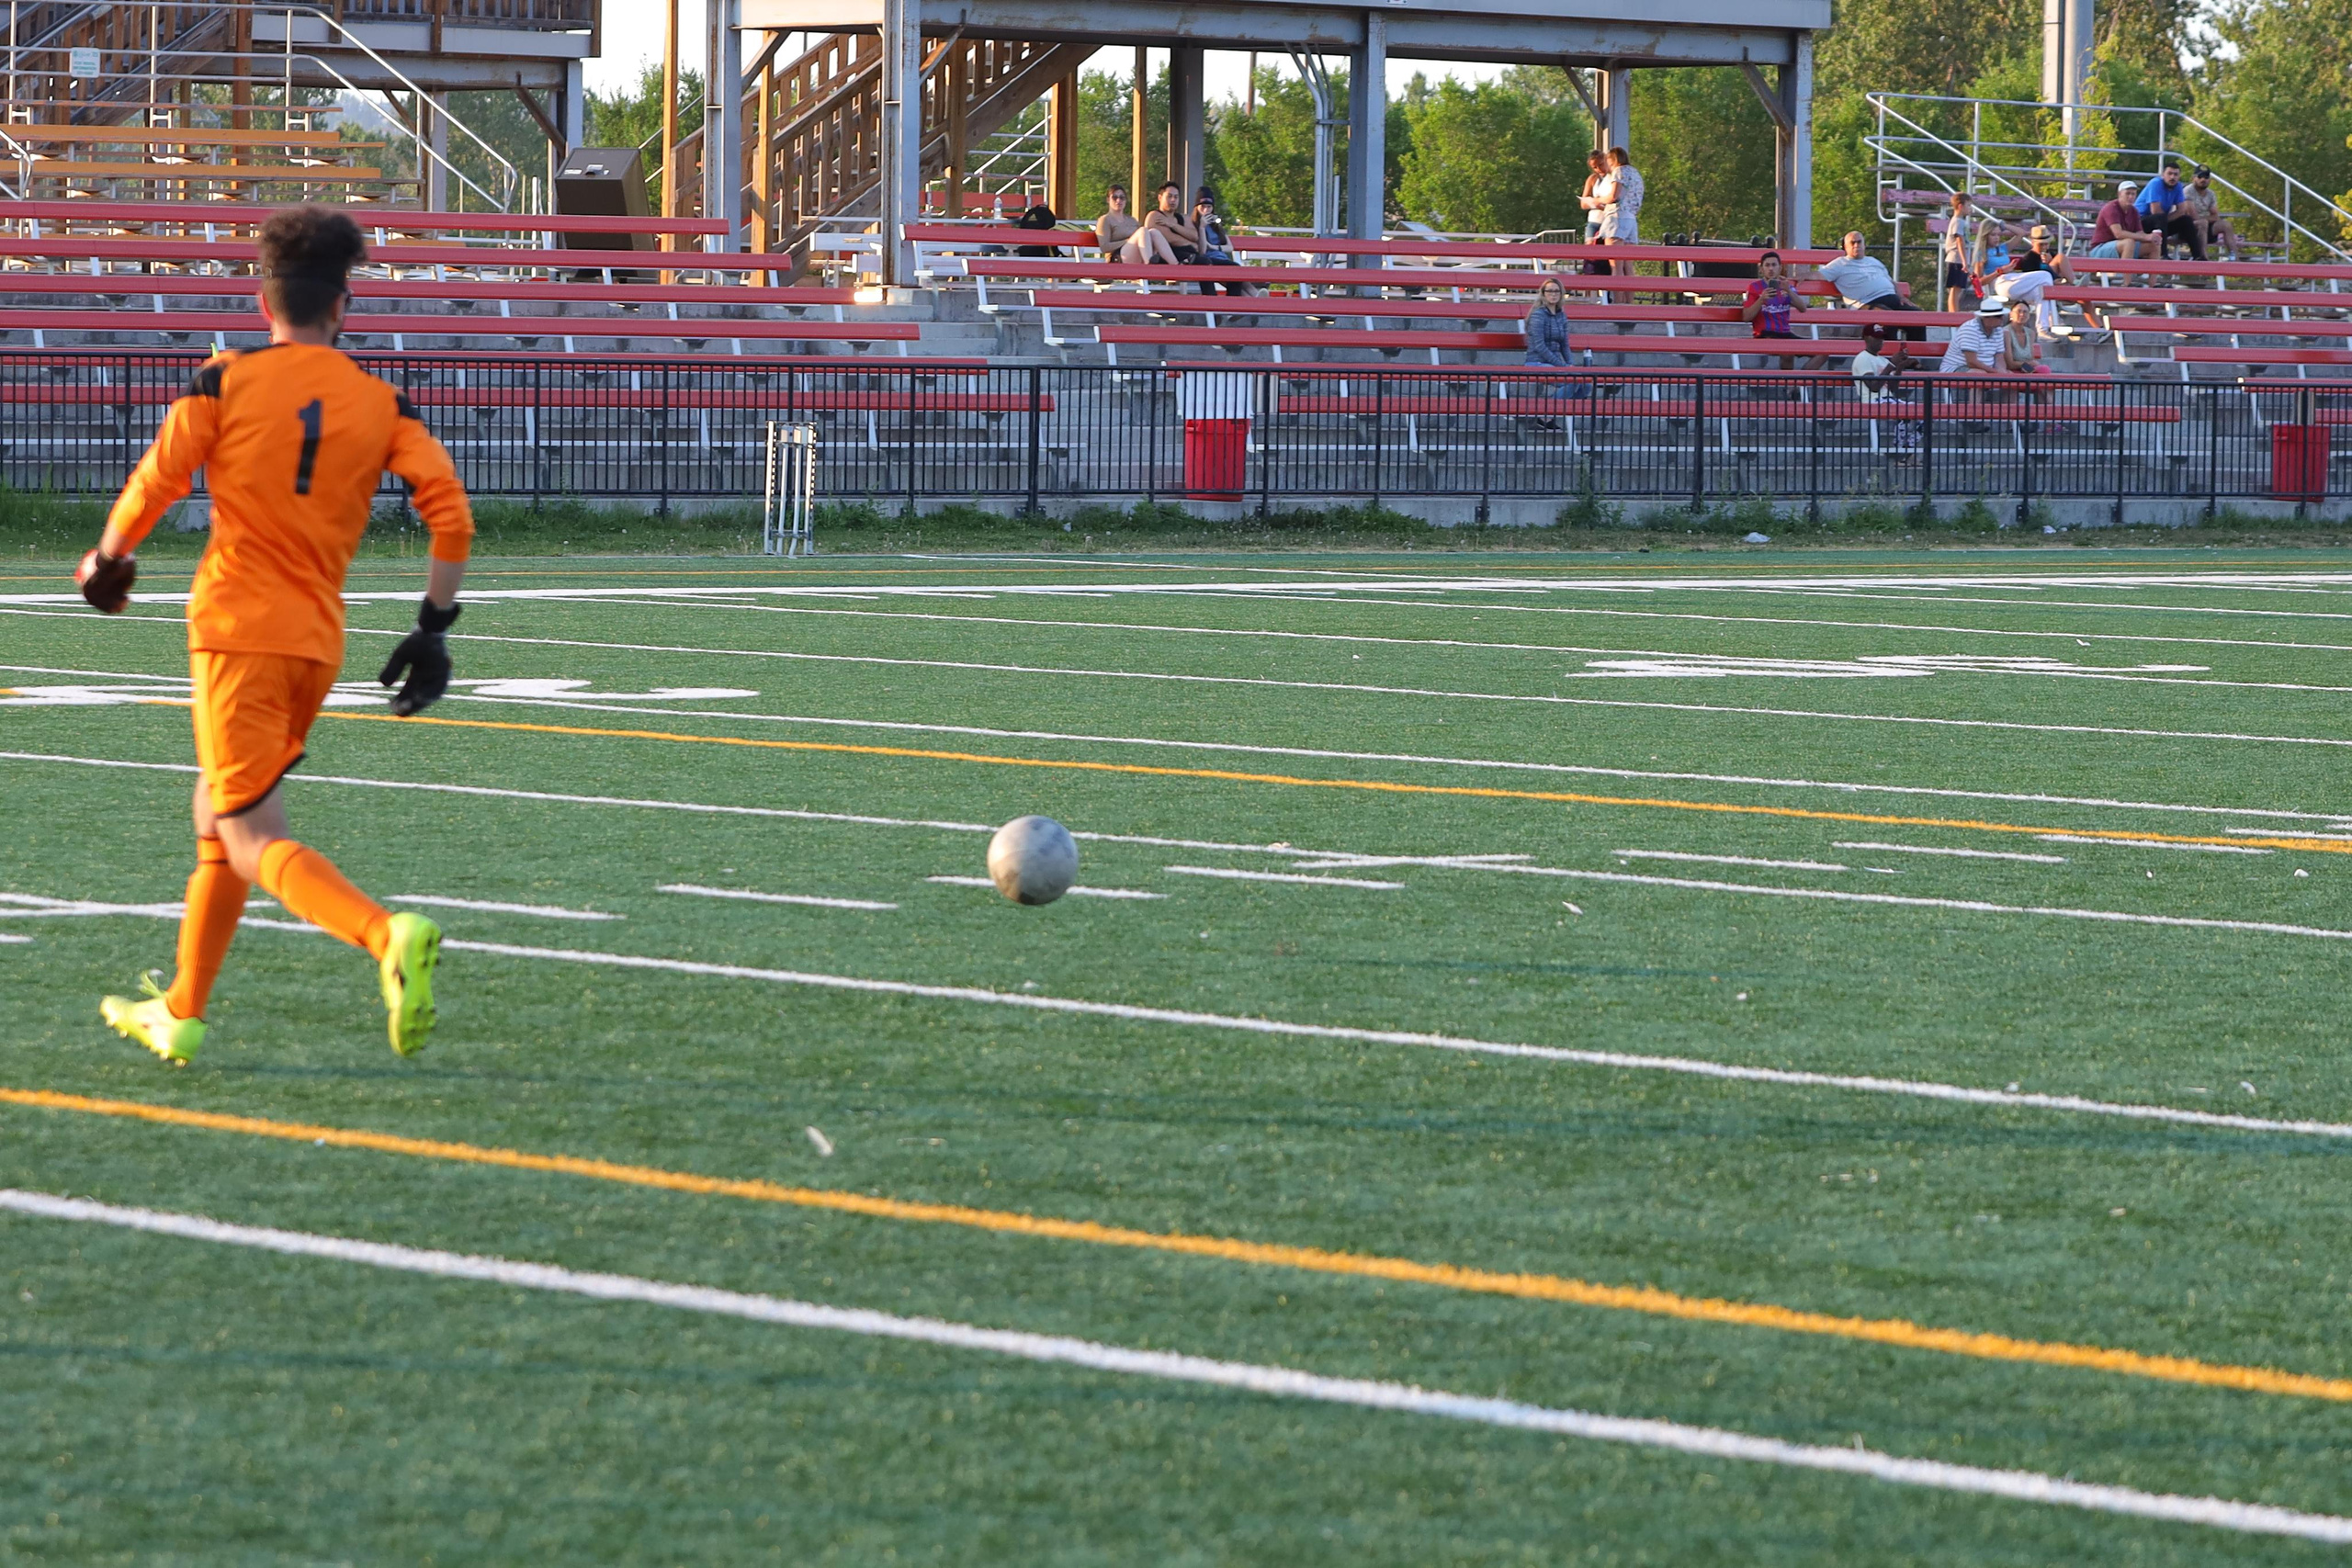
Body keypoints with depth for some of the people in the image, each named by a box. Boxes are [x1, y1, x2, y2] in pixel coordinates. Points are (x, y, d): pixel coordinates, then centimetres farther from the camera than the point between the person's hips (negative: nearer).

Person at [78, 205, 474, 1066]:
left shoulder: (227, 378, -2)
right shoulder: (382, 404, 6)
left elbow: (153, 485, -3)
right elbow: (451, 512, -4)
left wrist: (108, 559, 16)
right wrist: (434, 628, 3)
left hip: (235, 630, -5)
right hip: (319, 640, 5)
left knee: (254, 841, -10)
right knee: (218, 821, 22)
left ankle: (390, 936, -35)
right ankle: (180, 1014, 29)